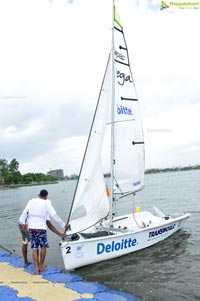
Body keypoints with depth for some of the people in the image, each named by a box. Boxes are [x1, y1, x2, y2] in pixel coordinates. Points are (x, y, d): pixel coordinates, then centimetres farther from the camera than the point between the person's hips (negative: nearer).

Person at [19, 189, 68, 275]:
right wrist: (63, 225, -1)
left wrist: (23, 223, 16)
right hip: (41, 228, -4)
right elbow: (54, 215, -8)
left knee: (34, 248, 11)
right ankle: (41, 266, 23)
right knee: (43, 246, 14)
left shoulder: (31, 201, 6)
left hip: (31, 227, 4)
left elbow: (24, 212, 5)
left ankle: (36, 268, 9)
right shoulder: (46, 203, -6)